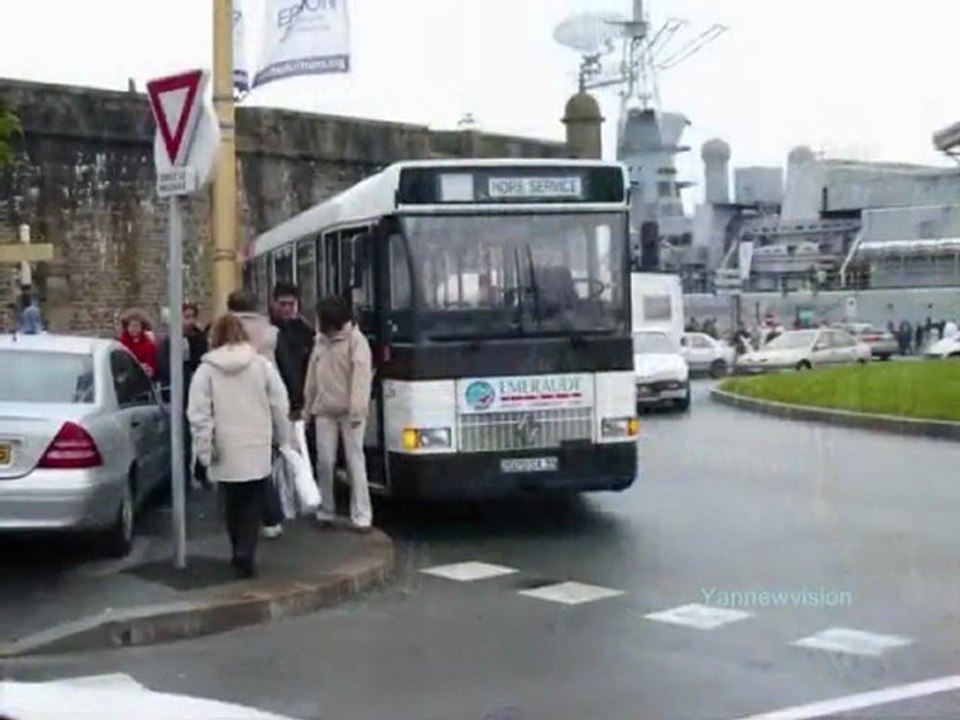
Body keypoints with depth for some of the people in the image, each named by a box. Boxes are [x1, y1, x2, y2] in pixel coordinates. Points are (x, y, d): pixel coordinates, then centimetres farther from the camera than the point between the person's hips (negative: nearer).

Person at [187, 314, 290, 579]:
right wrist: (281, 439, 13)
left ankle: (240, 554, 24)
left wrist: (205, 449, -2)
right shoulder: (263, 364, 0)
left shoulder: (206, 369, -3)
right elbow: (280, 406, 2)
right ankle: (245, 556, -8)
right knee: (252, 506, 5)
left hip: (225, 452, 0)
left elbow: (199, 415, -8)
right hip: (258, 450, 0)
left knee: (233, 506, 15)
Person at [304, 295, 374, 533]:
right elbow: (313, 375, 16)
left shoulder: (355, 339, -8)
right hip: (324, 411, 5)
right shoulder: (320, 340, 12)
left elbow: (361, 375, -17)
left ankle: (361, 517, -2)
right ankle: (325, 512, 16)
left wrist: (357, 409, -25)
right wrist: (307, 407, 16)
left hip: (349, 411, -5)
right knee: (324, 461, 6)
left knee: (355, 462, -3)